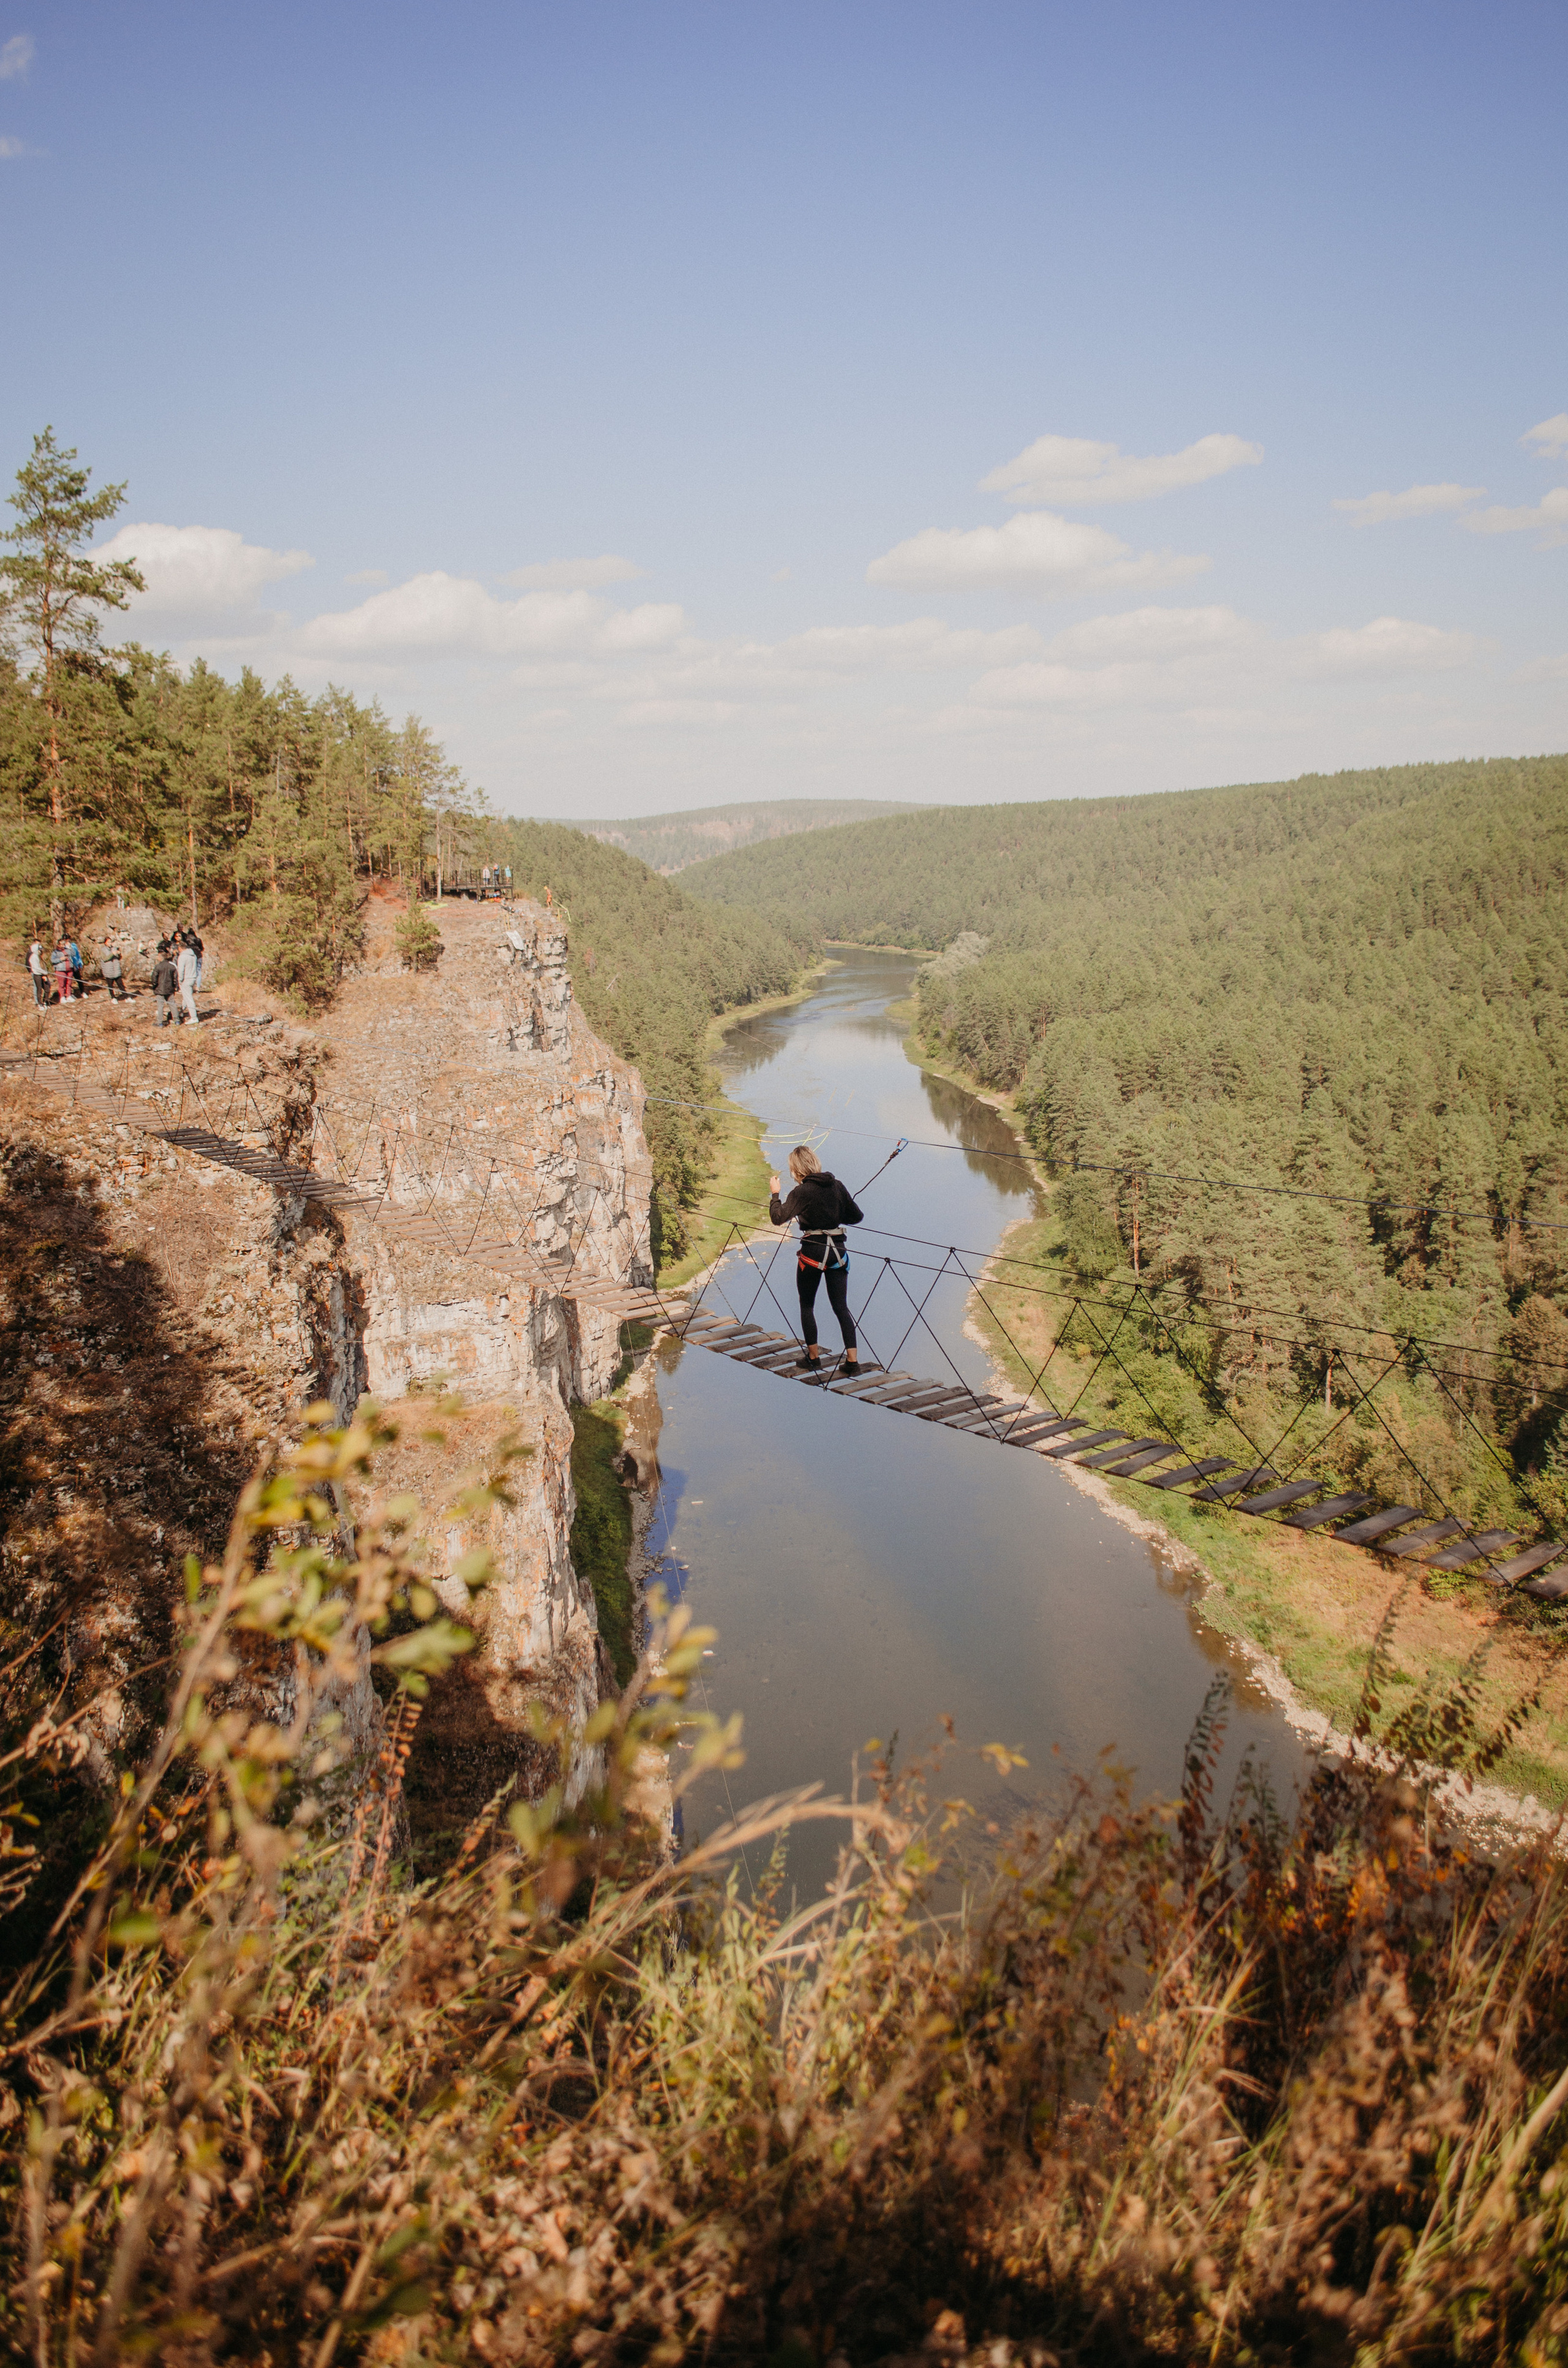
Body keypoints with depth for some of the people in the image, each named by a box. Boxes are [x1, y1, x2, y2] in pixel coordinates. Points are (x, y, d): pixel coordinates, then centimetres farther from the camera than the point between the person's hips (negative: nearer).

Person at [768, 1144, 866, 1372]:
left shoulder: (802, 1192, -11)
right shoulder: (837, 1186, 4)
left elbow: (778, 1218, -17)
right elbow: (856, 1217, 10)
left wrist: (775, 1193, -3)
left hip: (813, 1252, -4)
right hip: (837, 1251, 4)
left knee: (807, 1306, 14)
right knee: (841, 1307, 8)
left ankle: (813, 1356, 20)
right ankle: (853, 1360, 1)